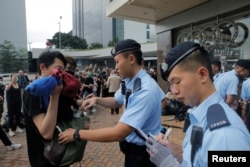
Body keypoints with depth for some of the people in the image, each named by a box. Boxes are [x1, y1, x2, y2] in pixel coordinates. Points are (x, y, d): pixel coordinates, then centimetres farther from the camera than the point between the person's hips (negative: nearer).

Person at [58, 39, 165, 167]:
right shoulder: (129, 81, -4)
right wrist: (97, 100, -5)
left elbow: (118, 133, -33)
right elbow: (116, 102, 15)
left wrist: (77, 134, -26)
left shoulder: (146, 91, -32)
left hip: (143, 154, -7)